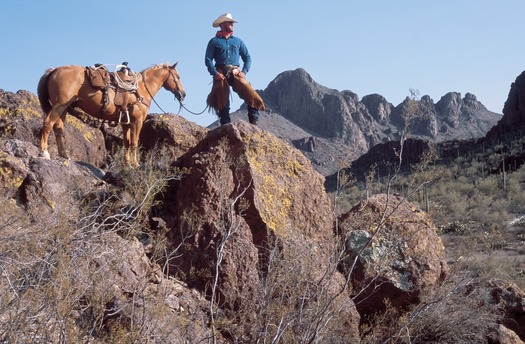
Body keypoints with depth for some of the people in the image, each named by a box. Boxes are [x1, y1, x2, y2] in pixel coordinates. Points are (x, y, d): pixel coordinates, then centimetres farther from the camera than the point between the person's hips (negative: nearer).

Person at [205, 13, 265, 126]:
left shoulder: (238, 41, 18)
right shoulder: (214, 41, 9)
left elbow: (247, 57, 16)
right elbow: (208, 59, 2)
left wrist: (244, 72, 0)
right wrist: (215, 73, -13)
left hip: (236, 73, 2)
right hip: (221, 73, -2)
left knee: (251, 96, -14)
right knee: (222, 101, -5)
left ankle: (254, 123, -10)